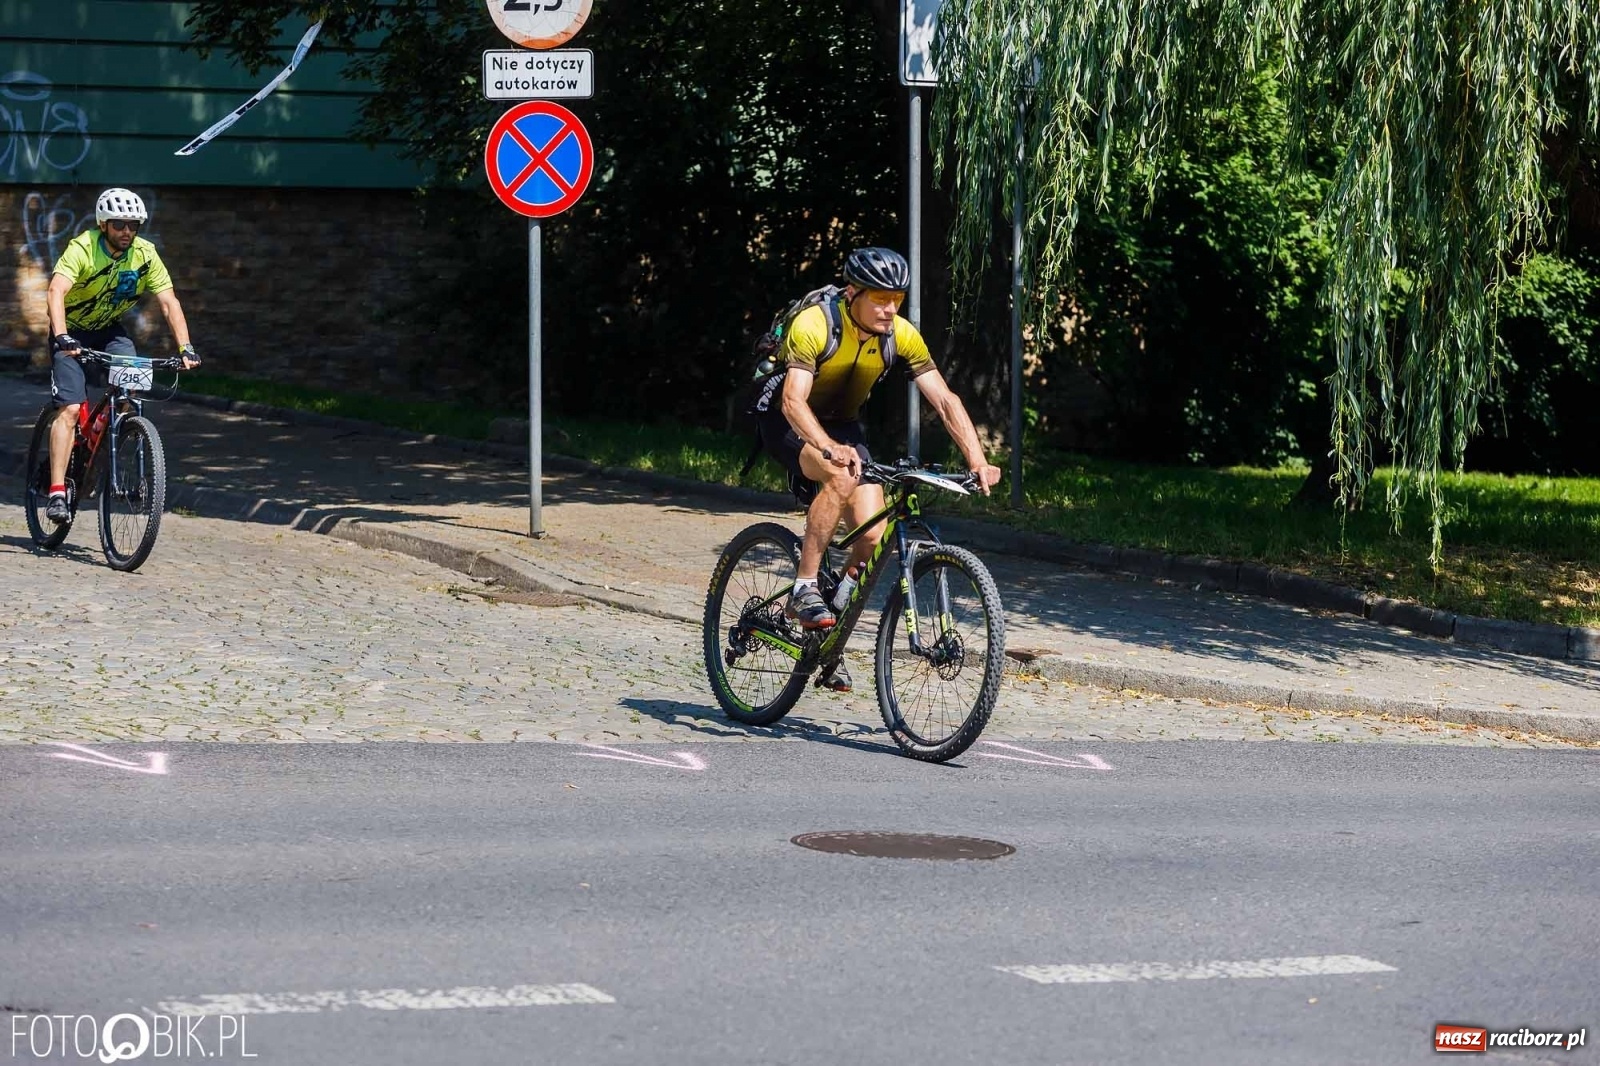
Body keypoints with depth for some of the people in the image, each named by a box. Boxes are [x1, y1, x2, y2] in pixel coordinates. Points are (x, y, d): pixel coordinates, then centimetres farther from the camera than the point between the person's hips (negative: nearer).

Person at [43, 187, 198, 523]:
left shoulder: (145, 254, -14)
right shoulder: (82, 249, -26)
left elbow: (169, 302, -14)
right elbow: (56, 292, -39)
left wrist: (185, 348, -27)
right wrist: (61, 337, -55)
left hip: (110, 331, 4)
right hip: (72, 333, -4)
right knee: (70, 409, -18)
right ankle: (57, 493, -21)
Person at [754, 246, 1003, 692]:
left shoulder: (901, 336, -14)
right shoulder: (813, 325, -29)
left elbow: (945, 400, -15)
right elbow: (793, 400, -39)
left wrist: (978, 462, -27)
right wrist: (830, 449, -57)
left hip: (843, 426, 5)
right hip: (789, 423, -5)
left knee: (874, 536, -13)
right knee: (842, 476, -37)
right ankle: (804, 589, -27)